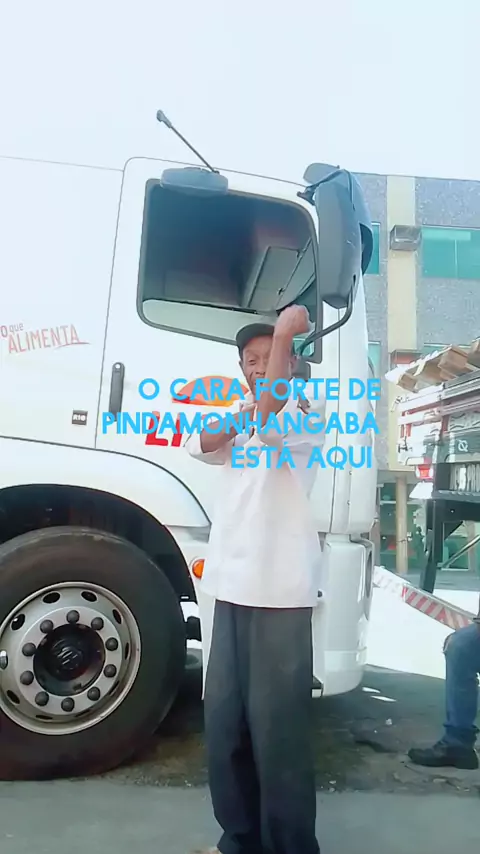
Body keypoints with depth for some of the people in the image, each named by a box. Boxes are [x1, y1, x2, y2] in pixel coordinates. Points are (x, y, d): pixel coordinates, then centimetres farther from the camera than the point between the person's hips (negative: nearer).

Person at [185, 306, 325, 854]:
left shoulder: (310, 411, 0)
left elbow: (272, 424, -22)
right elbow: (200, 445, 3)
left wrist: (284, 335, -18)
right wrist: (245, 410, -8)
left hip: (280, 594, -7)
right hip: (231, 590, 7)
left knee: (277, 732, -3)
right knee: (223, 726, 13)